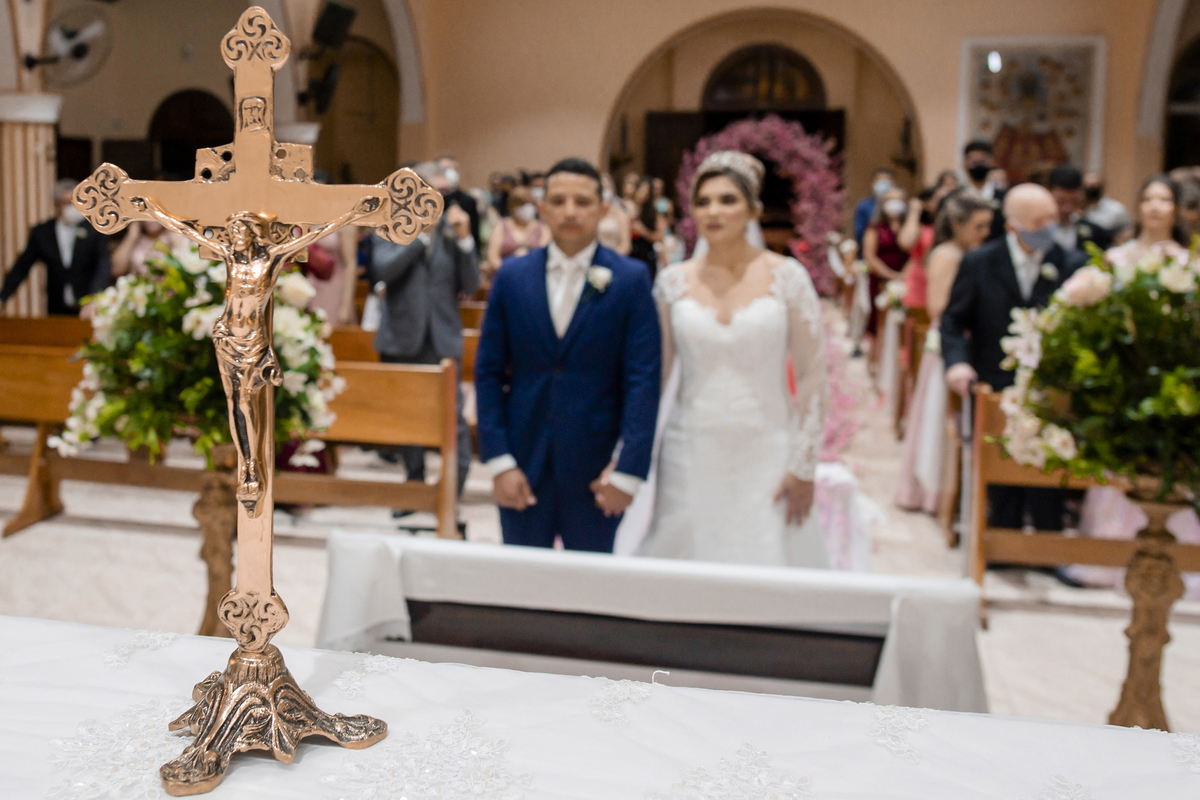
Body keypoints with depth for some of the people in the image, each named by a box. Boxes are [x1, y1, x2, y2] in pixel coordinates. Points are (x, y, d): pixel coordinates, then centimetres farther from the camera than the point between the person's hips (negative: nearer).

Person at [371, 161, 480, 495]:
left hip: (442, 341, 0)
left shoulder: (452, 229, 4)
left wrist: (464, 239, -12)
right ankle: (415, 485, 28)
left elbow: (471, 286, 0)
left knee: (453, 418, -8)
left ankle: (455, 491, -2)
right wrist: (422, 234, -15)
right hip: (402, 339, 1)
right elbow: (383, 269, -15)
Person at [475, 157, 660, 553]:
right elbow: (489, 371, 3)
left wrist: (627, 471, -10)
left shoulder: (631, 280, -3)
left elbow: (643, 381, -6)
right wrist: (499, 461, -4)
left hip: (596, 468, -2)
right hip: (523, 461, 2)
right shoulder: (512, 276, 3)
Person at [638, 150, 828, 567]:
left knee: (765, 563, 1)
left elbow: (811, 374, -1)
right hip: (691, 454, 2)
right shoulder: (673, 280, 2)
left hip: (765, 453, -1)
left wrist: (804, 466, -4)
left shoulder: (787, 277, -3)